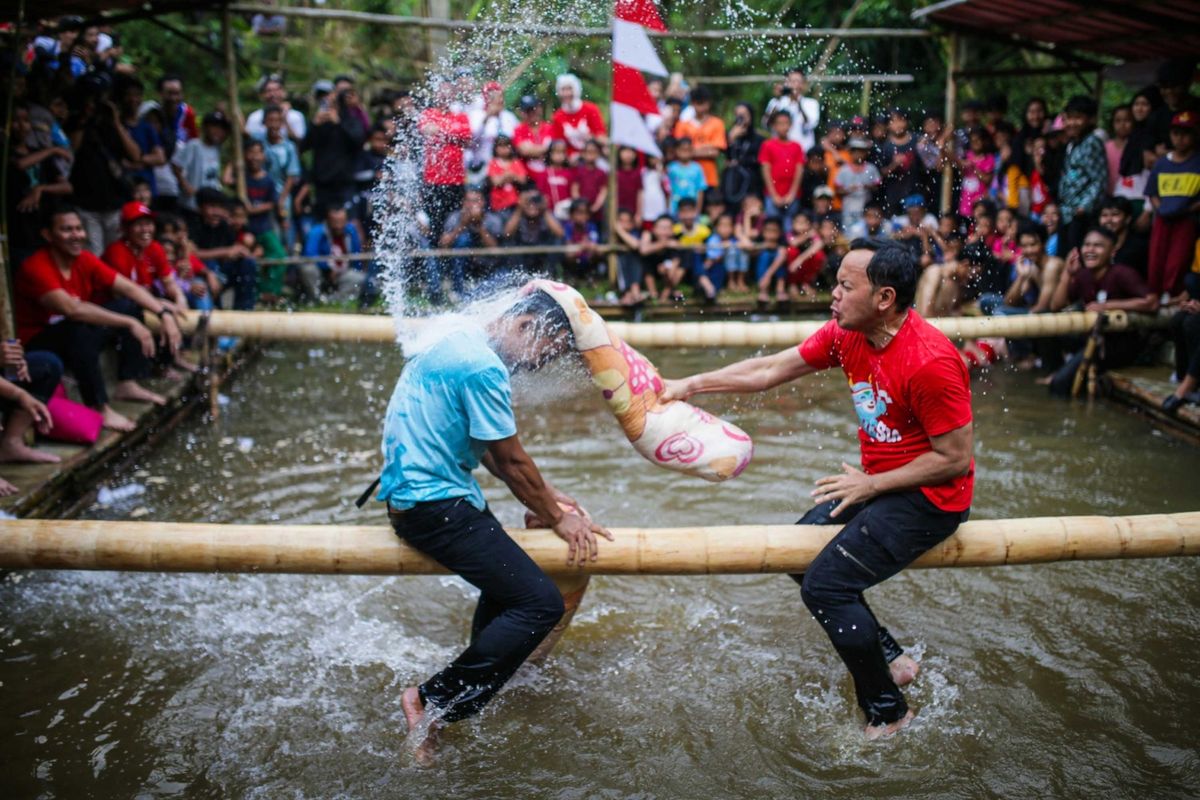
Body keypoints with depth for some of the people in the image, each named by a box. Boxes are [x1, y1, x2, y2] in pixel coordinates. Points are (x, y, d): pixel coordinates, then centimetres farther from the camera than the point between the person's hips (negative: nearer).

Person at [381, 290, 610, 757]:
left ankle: (484, 684, 47)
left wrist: (546, 499, 16)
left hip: (418, 493, 11)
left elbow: (489, 451, 18)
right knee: (541, 604, -15)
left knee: (507, 575, 29)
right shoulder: (484, 368, -20)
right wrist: (557, 518, -1)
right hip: (433, 504, -11)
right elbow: (511, 461, -14)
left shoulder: (460, 344, 13)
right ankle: (431, 703, -5)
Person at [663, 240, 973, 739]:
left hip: (929, 496, -9)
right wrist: (690, 386, 4)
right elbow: (770, 370, 4)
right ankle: (891, 660, 22)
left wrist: (871, 484, -18)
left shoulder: (929, 362, -27)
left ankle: (888, 714, 4)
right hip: (877, 482, 9)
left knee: (824, 586, -16)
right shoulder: (846, 334, -3)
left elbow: (956, 458, -22)